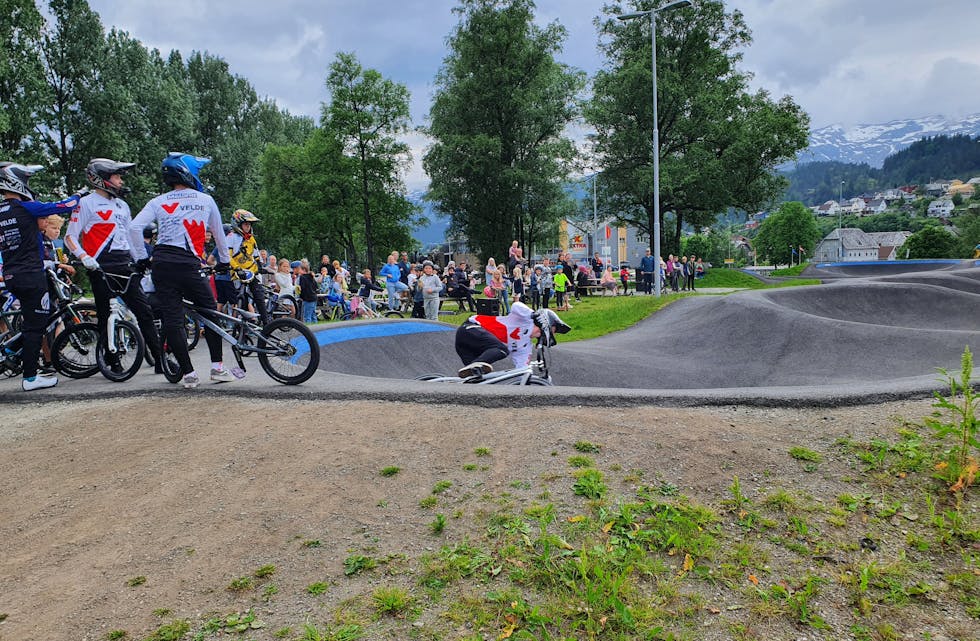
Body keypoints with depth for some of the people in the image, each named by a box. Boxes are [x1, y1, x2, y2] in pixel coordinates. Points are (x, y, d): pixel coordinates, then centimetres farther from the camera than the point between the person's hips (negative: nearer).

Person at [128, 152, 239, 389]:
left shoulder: (158, 202, 12)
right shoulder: (205, 200, 10)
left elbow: (134, 228, -1)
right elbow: (218, 233, 21)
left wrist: (142, 257, 12)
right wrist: (225, 260, 34)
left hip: (162, 263, 2)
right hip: (189, 263, -2)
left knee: (172, 319, 4)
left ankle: (188, 374, 5)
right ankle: (217, 368, 12)